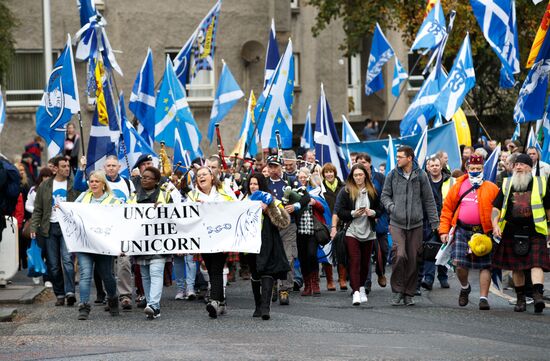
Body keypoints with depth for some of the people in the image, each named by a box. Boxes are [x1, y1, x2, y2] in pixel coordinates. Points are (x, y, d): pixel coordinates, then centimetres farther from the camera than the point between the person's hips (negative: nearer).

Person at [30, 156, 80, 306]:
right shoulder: (45, 186, 10)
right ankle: (59, 294, 12)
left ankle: (70, 292, -23)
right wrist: (33, 228, 1)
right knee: (53, 264, 3)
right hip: (50, 228, 3)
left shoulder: (74, 185, 5)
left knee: (67, 259, -17)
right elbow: (38, 209, 12)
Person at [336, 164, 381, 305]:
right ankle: (356, 293, -16)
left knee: (365, 262, 10)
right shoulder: (346, 191, -2)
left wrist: (373, 213, -8)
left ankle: (362, 287, 29)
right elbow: (340, 212, -4)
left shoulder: (372, 191, 8)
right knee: (355, 261, -11)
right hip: (352, 231, -3)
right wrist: (353, 214, -19)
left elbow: (380, 210, 14)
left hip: (368, 232, 3)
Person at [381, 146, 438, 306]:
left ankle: (409, 294, 14)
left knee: (413, 259, 2)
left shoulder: (420, 175, 3)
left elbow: (429, 199, 8)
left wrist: (434, 222, 6)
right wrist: (391, 207, -7)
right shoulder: (392, 175, 4)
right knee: (399, 255, -17)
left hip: (416, 224, 1)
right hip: (397, 223, -1)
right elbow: (385, 195, 14)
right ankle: (397, 290, -3)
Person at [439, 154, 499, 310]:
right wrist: (444, 230, 3)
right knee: (459, 263, -6)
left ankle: (483, 298, 5)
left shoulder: (492, 189, 4)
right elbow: (447, 208, 10)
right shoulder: (458, 186, 9)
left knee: (485, 265, -2)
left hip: (483, 232, -1)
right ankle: (465, 287, 23)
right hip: (462, 231, 1)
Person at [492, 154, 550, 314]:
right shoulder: (507, 185, 9)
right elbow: (496, 208, 7)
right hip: (512, 233, 3)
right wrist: (495, 224, -10)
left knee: (536, 264, -16)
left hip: (535, 232, -3)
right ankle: (520, 299, 19)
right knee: (516, 267, 8)